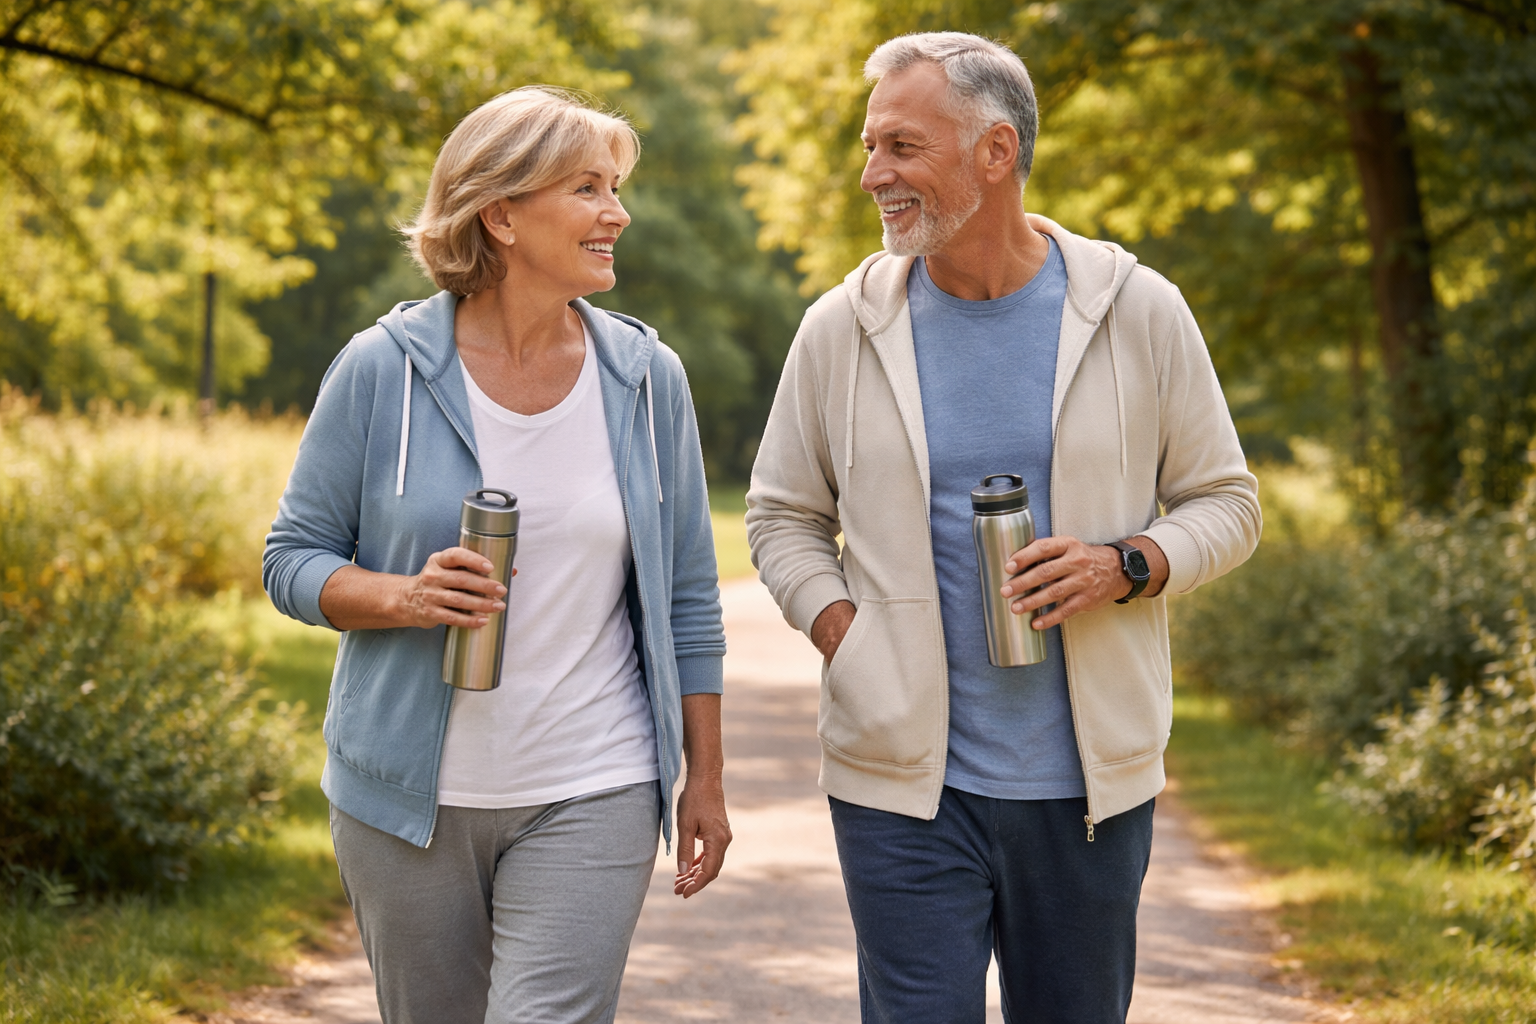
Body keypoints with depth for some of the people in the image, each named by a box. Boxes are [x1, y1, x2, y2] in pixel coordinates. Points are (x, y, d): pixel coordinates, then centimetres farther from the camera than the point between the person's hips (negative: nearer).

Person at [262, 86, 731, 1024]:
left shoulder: (647, 379, 1)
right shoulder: (383, 372, -5)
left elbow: (687, 597, 6)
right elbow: (293, 559, 1)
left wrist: (706, 780, 6)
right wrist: (404, 597, -19)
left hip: (590, 797, 0)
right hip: (410, 797, 0)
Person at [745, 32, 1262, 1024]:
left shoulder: (1138, 313, -1)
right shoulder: (843, 327, 1)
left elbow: (1226, 503, 6)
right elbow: (783, 516, 11)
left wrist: (1128, 565, -14)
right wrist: (845, 639, -6)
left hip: (1087, 782, 1)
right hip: (900, 777, 0)